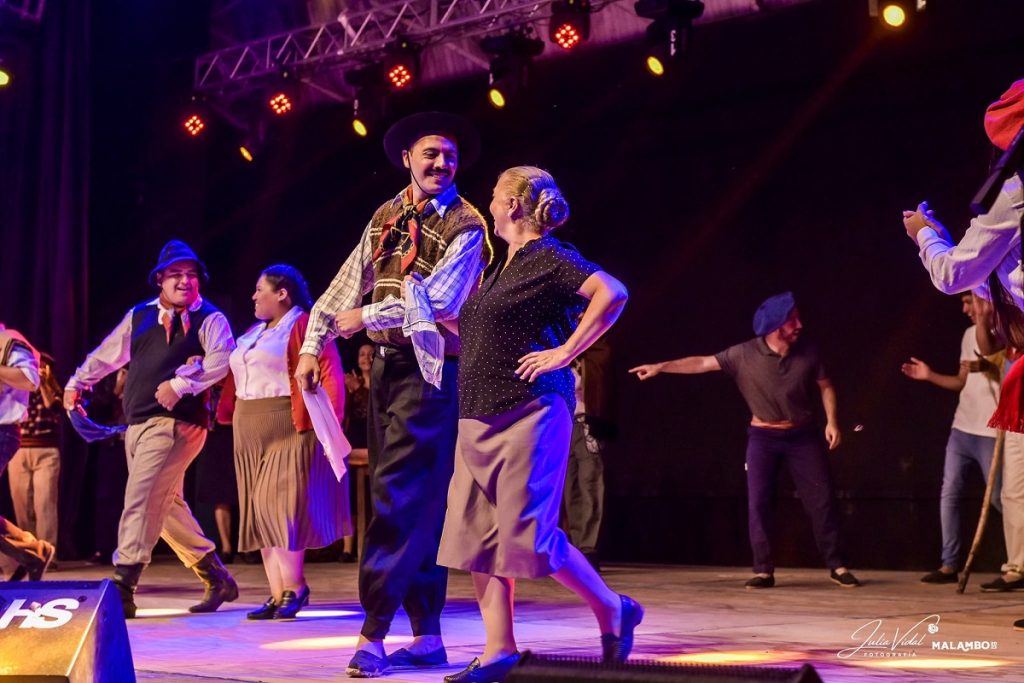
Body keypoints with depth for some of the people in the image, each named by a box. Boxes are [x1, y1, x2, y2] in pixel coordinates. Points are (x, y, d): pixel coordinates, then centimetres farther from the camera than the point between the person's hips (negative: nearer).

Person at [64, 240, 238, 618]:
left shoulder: (209, 319, -2)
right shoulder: (139, 316, 17)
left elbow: (221, 359, -19)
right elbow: (107, 353, 29)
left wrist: (180, 384, -26)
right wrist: (77, 382, 34)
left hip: (175, 423, -8)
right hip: (138, 424, 8)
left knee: (141, 501, -16)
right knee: (166, 507, 13)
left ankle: (121, 590, -17)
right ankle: (216, 578, 24)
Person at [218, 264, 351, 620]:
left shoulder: (304, 325, -7)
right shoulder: (254, 333, 20)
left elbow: (328, 372, -15)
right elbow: (236, 378, 18)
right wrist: (226, 413, 7)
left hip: (288, 430, -8)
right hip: (252, 436, 9)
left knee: (280, 508, -10)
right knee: (261, 513, 5)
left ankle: (294, 587, -1)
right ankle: (277, 594, 8)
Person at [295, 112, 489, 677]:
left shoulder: (465, 226, -5)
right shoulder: (387, 216, 14)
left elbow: (439, 299, -16)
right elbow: (348, 284, 12)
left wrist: (366, 318, -10)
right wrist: (313, 345, 5)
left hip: (429, 371, -7)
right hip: (385, 365, 7)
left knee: (399, 493, -11)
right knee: (415, 500, 9)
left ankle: (373, 634, -8)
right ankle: (427, 636, 15)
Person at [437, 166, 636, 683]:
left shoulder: (549, 258, -9)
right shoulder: (500, 266, 18)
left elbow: (613, 293, -23)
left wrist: (564, 352, -20)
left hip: (528, 413, -9)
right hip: (479, 418, 9)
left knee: (528, 535, -8)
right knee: (478, 535, 5)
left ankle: (612, 610, 12)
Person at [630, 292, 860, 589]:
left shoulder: (807, 354, -8)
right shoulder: (745, 354, -13)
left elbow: (825, 386, 4)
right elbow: (702, 363, -10)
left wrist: (832, 421, -8)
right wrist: (660, 367, -14)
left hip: (803, 436, 1)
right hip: (763, 437, 0)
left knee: (821, 499, 0)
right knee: (758, 502, -5)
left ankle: (836, 566, 10)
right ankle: (763, 570, 3)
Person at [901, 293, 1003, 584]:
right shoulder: (970, 335, 15)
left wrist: (987, 367, -28)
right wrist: (929, 375, 7)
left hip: (991, 433, -7)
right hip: (962, 428, 7)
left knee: (999, 498, -5)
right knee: (949, 494, 4)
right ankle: (949, 565, 8)